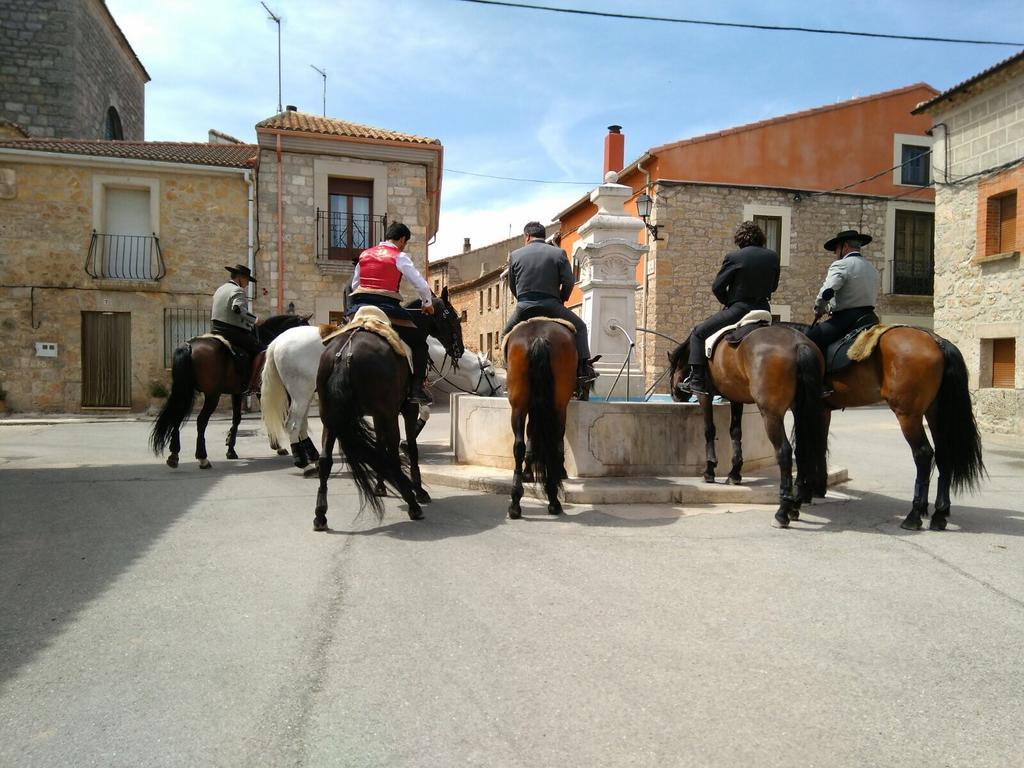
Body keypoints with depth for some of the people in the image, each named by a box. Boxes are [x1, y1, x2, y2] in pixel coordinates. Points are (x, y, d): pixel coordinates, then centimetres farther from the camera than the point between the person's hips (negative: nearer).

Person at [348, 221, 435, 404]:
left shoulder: (364, 254, 16)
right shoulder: (399, 257, 1)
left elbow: (354, 285, 22)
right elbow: (421, 285, 0)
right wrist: (427, 304, 17)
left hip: (359, 307, 5)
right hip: (387, 309, -5)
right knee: (419, 340, 9)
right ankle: (416, 389, -2)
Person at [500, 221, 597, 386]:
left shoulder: (515, 255, 8)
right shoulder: (559, 253, 4)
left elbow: (512, 286, 12)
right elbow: (569, 282, -1)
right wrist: (561, 300, 16)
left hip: (524, 307, 1)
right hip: (551, 306, -1)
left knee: (506, 334, 27)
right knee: (579, 327, 19)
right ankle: (584, 369, 8)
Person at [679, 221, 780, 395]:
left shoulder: (734, 257, -9)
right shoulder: (773, 257, 7)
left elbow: (717, 287, -5)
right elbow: (773, 286, 18)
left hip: (738, 309, -6)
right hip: (763, 310, 6)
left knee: (698, 333, 4)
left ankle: (697, 380, -5)